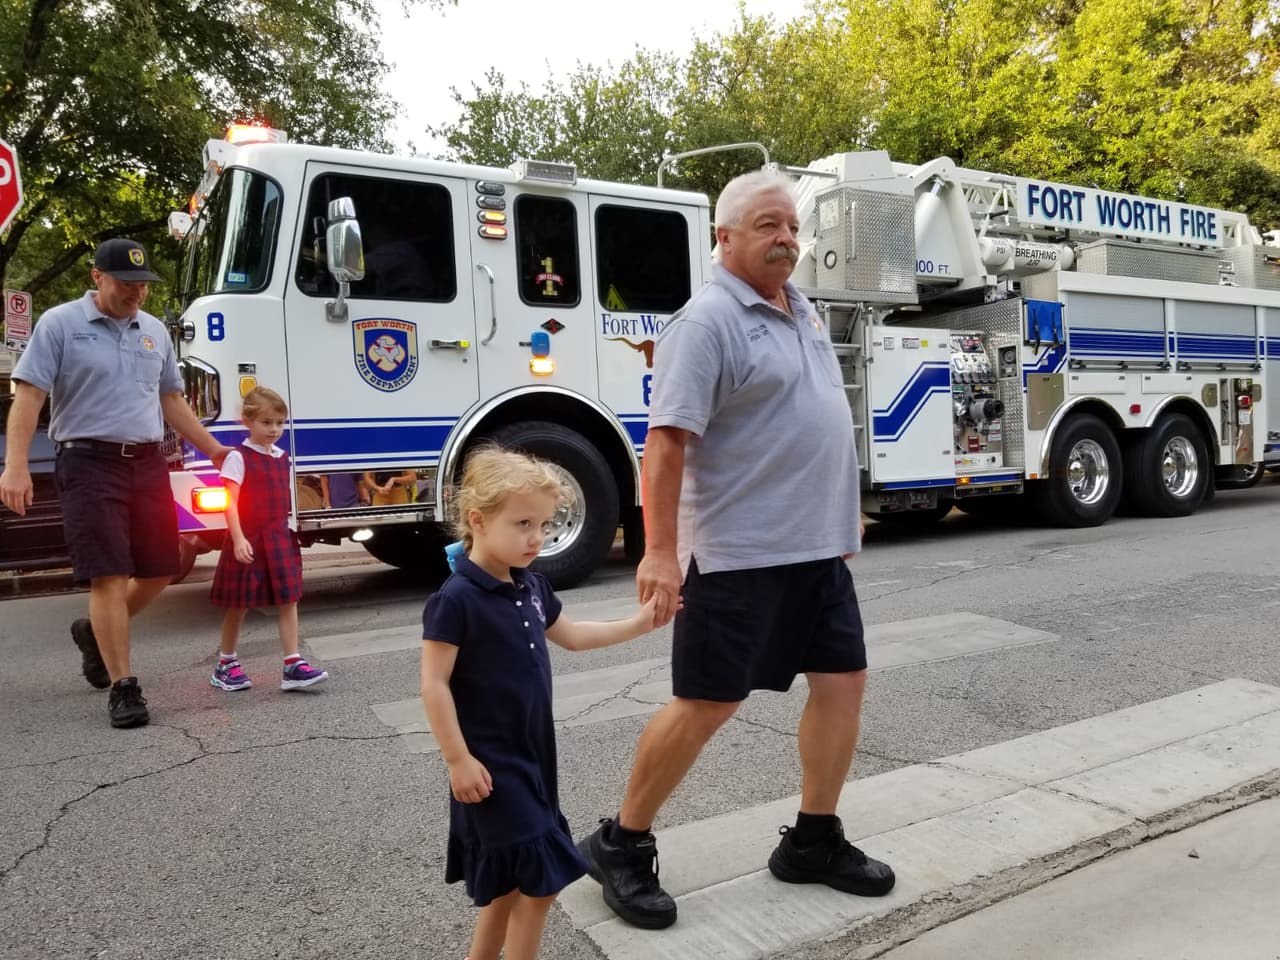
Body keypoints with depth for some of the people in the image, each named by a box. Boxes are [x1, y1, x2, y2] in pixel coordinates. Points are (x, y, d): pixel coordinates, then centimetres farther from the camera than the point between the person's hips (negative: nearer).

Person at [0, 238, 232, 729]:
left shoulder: (154, 331, 14)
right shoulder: (59, 323, -1)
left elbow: (171, 399, 20)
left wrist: (213, 448, 18)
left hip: (148, 463, 5)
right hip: (90, 463, -5)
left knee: (159, 571, 7)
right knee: (110, 576, -7)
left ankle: (97, 633, 34)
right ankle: (123, 688, 1)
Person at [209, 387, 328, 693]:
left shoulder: (283, 458, 10)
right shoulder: (238, 457, -9)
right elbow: (231, 502, -14)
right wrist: (238, 539, -22)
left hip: (279, 539, 5)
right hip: (249, 541, -5)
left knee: (288, 600, -2)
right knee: (238, 605, 7)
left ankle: (293, 666, -2)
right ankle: (225, 664, 25)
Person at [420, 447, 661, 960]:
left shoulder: (531, 587, 4)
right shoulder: (456, 599, -20)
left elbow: (569, 635, 19)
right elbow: (434, 684, -18)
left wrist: (637, 624, 14)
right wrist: (458, 759, -18)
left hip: (532, 753, 8)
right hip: (490, 761, -8)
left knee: (513, 879, 18)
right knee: (540, 878, -4)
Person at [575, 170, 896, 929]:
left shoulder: (804, 314, 14)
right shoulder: (708, 321, -13)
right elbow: (668, 440, -20)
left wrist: (843, 514, 21)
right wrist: (661, 551, -25)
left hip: (817, 547, 9)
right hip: (739, 552, -8)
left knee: (844, 679, 10)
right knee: (708, 705, -1)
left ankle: (814, 840, 27)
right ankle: (621, 845, 18)